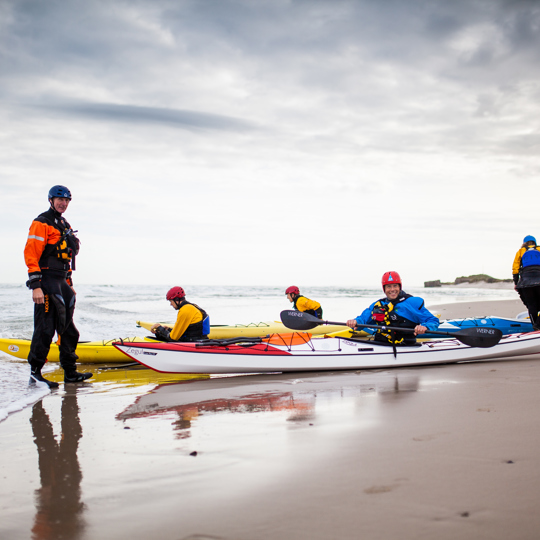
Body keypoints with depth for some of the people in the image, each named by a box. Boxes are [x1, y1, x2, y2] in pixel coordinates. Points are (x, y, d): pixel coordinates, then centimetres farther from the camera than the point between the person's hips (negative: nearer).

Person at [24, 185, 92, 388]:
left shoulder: (65, 226, 20)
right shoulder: (41, 223, -8)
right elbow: (31, 254, -16)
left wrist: (69, 284, 22)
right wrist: (35, 286, -22)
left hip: (61, 282, 9)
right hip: (46, 282, -9)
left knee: (67, 327, 11)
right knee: (45, 328, -8)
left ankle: (70, 372, 19)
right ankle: (35, 373, -1)